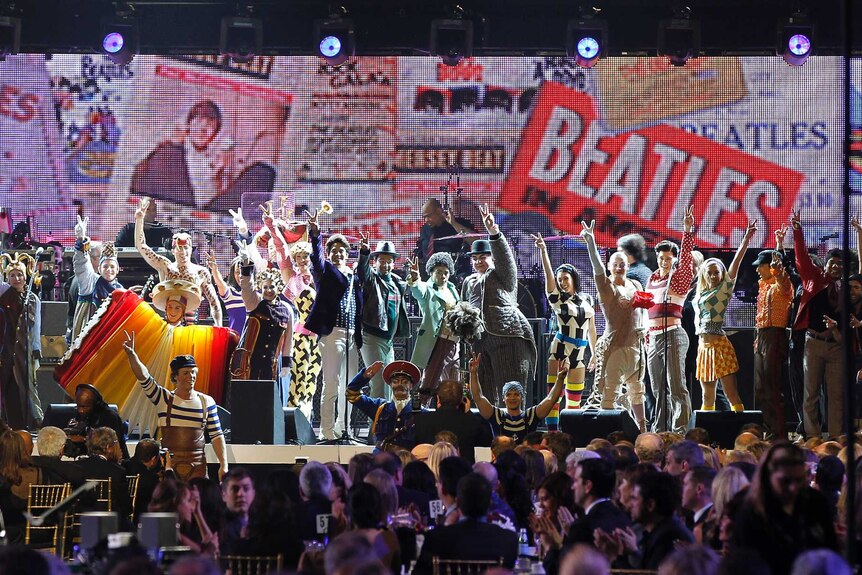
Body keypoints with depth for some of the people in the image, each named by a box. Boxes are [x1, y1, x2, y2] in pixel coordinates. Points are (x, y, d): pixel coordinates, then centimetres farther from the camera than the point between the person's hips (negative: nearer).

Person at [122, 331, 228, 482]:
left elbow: (216, 435, 7)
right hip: (168, 463, -1)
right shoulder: (164, 399, 4)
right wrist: (131, 355, -26)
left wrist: (223, 465, 0)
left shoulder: (207, 402, 7)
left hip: (197, 464, 1)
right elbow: (143, 377, -9)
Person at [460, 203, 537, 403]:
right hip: (479, 339, 7)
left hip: (507, 336, -7)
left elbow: (505, 257, -15)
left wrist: (494, 233, -31)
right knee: (484, 389, 5)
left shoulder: (502, 275, 5)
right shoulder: (469, 282, 24)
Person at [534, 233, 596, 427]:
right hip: (560, 348, -4)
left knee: (575, 398, 4)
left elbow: (591, 328, 18)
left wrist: (595, 354, 19)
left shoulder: (587, 299, 12)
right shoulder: (557, 298, 1)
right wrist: (543, 250, -25)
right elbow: (548, 275, -13)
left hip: (579, 352, 4)